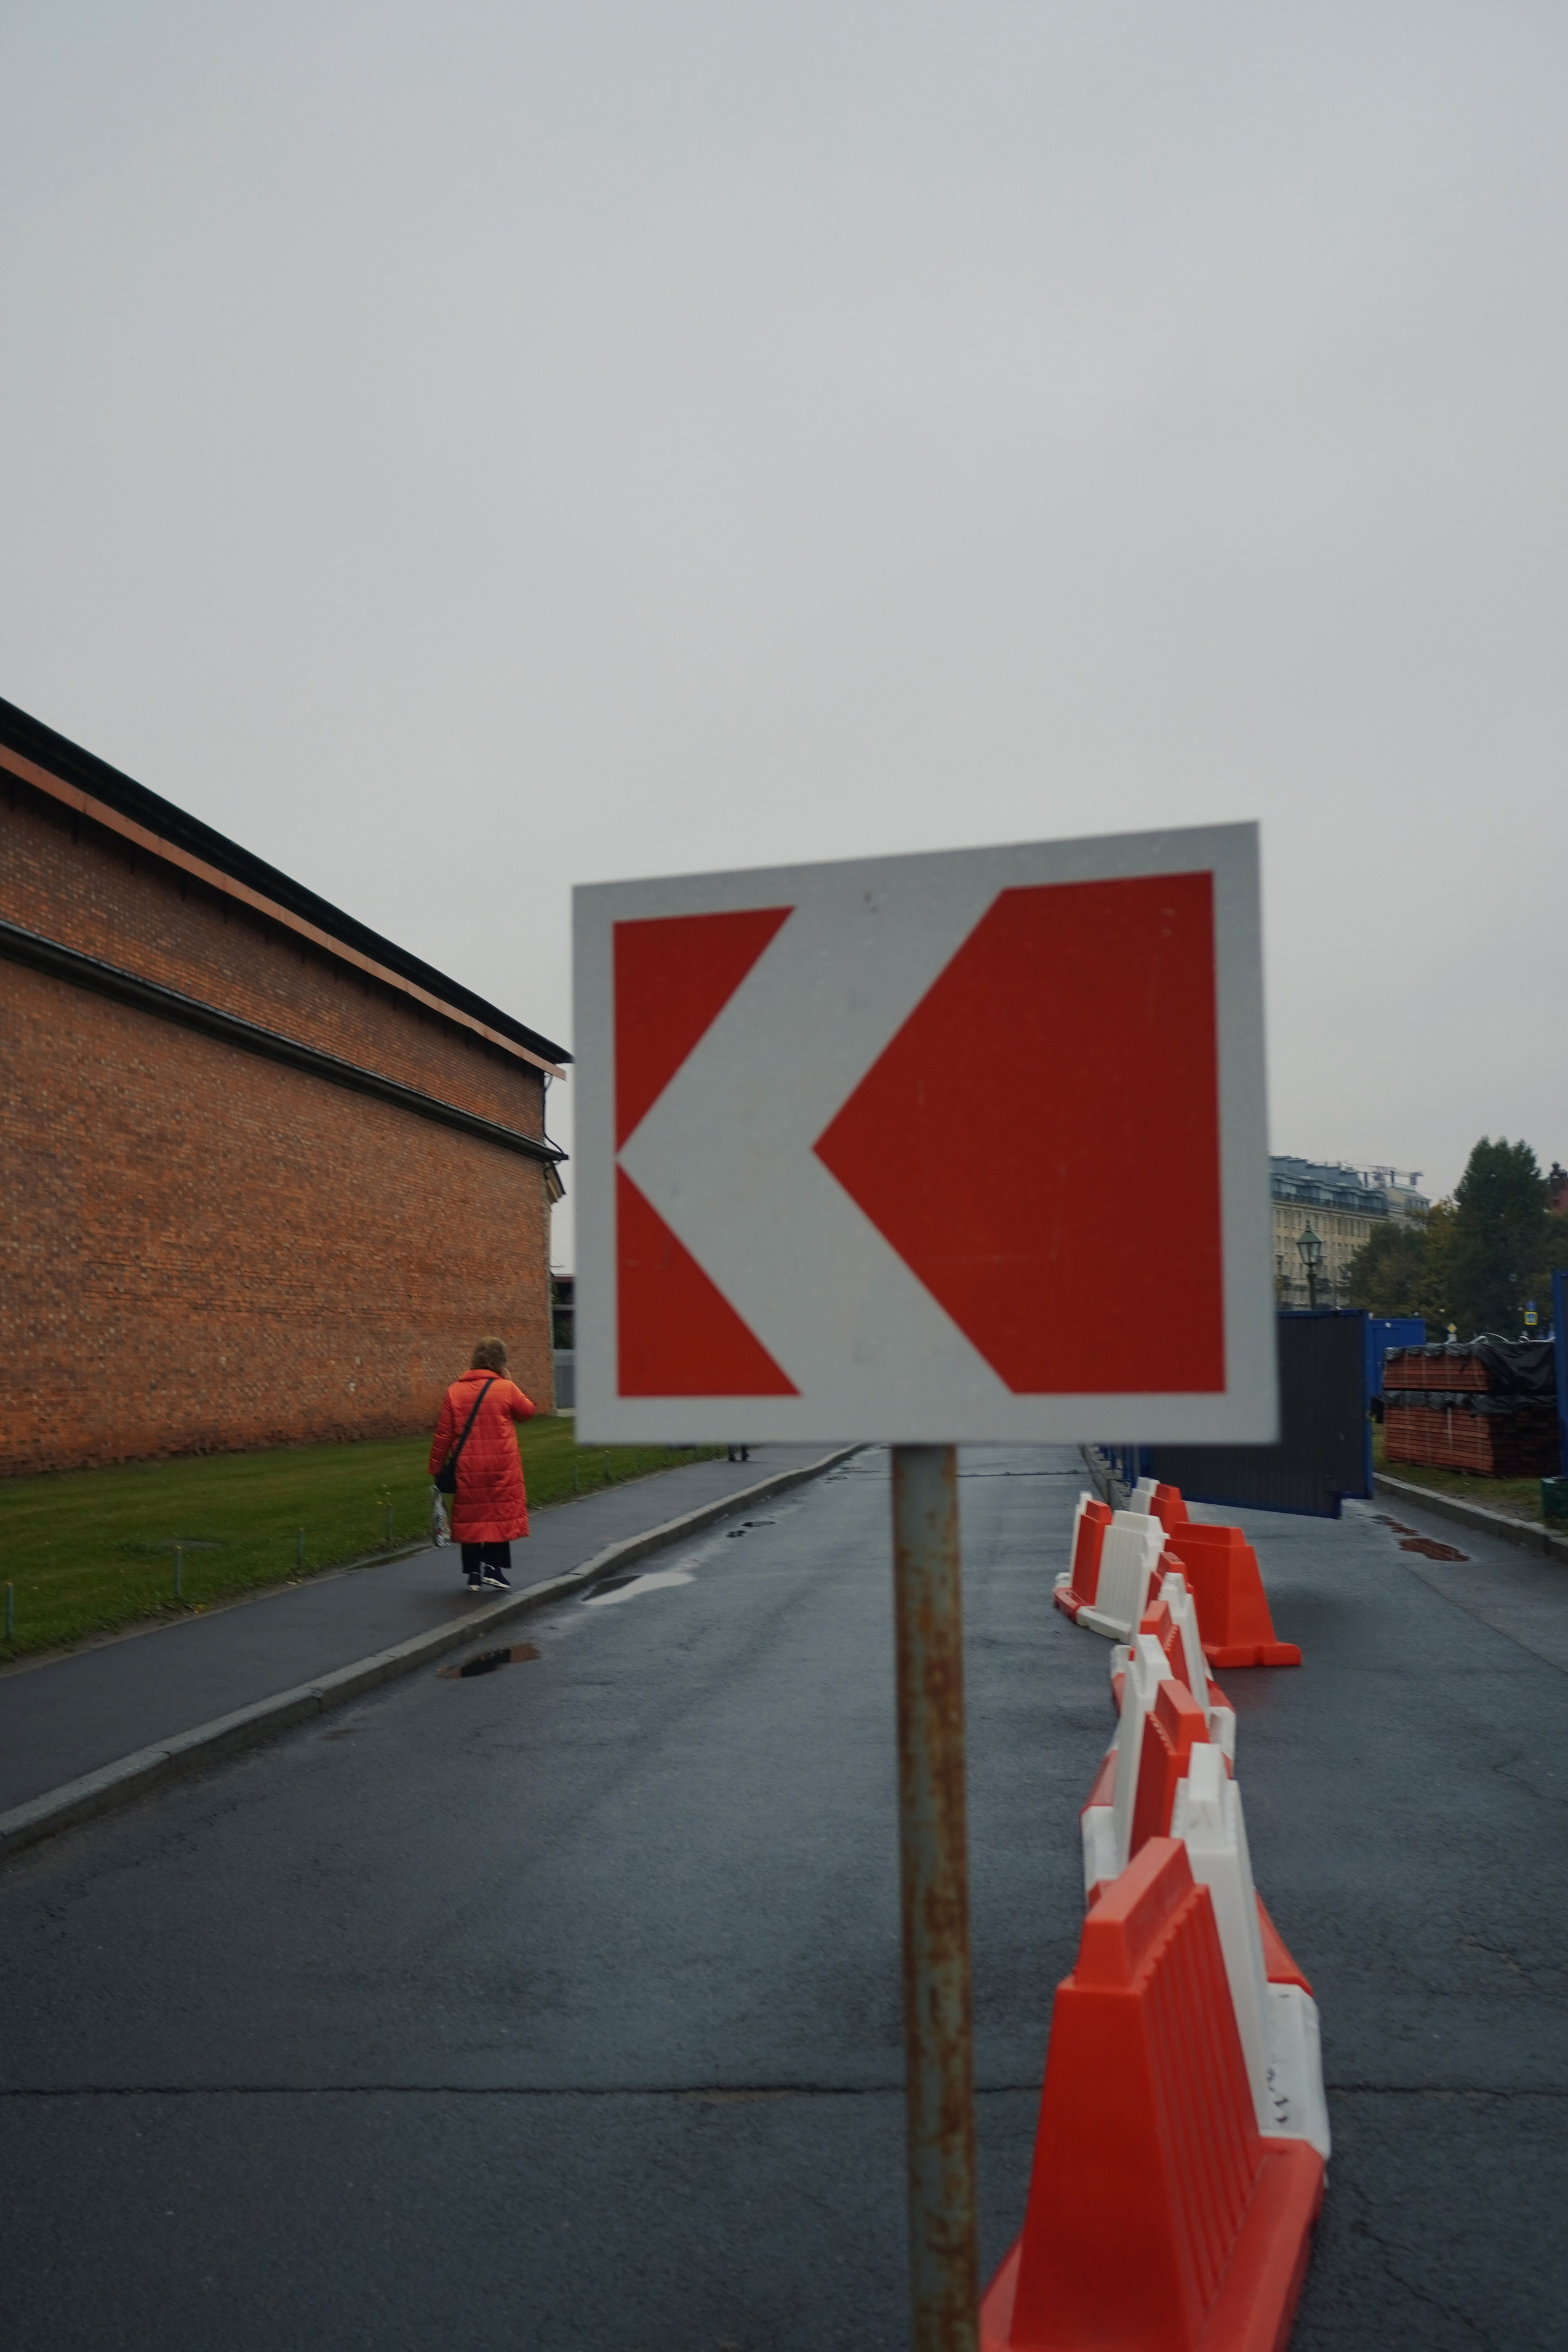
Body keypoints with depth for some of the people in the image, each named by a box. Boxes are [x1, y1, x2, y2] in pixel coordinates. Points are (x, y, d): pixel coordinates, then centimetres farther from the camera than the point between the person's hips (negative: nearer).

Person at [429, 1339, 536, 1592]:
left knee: (471, 1517, 10)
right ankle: (493, 1571, 2)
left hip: (468, 1470, 2)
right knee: (501, 1514, 7)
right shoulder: (506, 1389, -5)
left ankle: (474, 1575, 14)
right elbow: (527, 1412, 12)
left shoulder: (455, 1391, 1)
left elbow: (443, 1435, 1)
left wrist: (436, 1468, 9)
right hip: (501, 1469, -2)